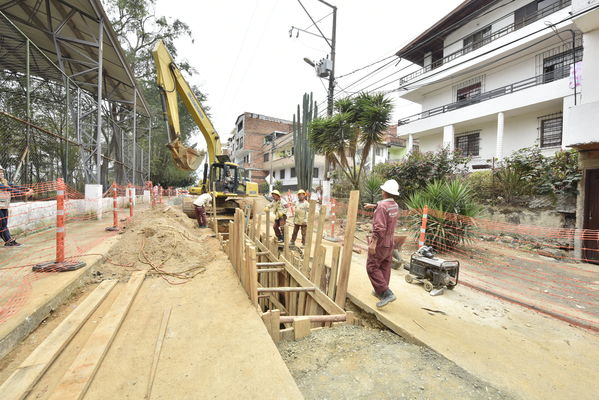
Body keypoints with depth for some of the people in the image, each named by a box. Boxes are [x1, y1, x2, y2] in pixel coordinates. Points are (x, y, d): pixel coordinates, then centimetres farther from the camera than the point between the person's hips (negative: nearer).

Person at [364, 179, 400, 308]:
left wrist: (373, 243, -26)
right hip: (390, 243, 9)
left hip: (380, 243, -9)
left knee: (372, 267, 0)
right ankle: (380, 292, 29)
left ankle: (386, 293, -4)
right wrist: (374, 205, 33)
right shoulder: (395, 205, 6)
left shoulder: (382, 206, -22)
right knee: (385, 267, 16)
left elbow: (379, 227, -29)